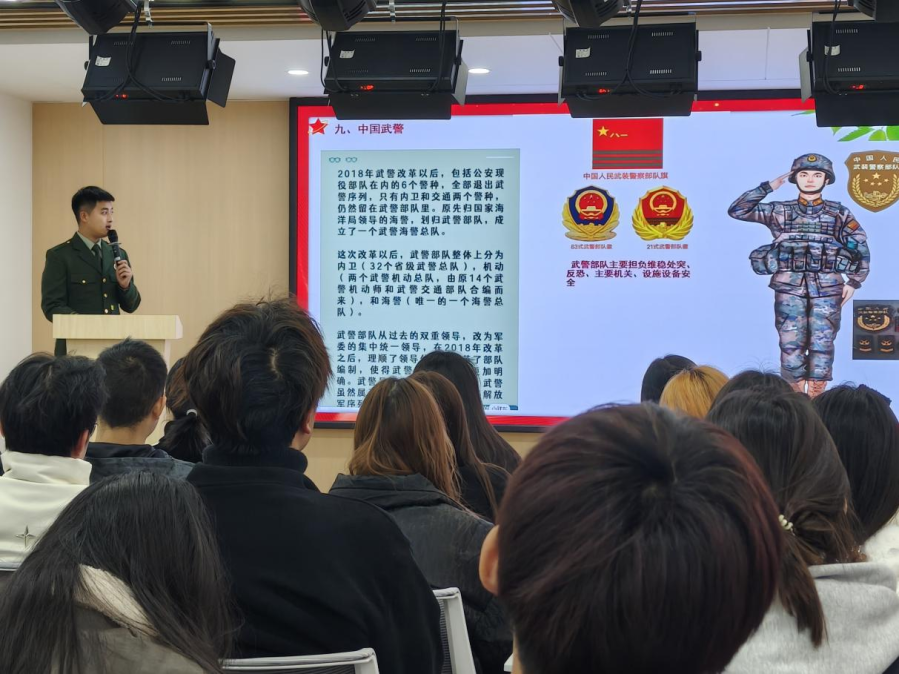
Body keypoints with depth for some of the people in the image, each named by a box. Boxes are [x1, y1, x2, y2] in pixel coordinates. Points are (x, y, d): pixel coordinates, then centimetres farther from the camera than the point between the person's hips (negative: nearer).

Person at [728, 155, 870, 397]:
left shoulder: (839, 213, 9)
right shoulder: (780, 211, 8)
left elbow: (861, 248, 10)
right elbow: (737, 210, 2)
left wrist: (853, 282, 2)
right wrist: (768, 187, 1)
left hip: (827, 288, 0)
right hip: (790, 287, 0)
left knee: (822, 346, -1)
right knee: (791, 345, -3)